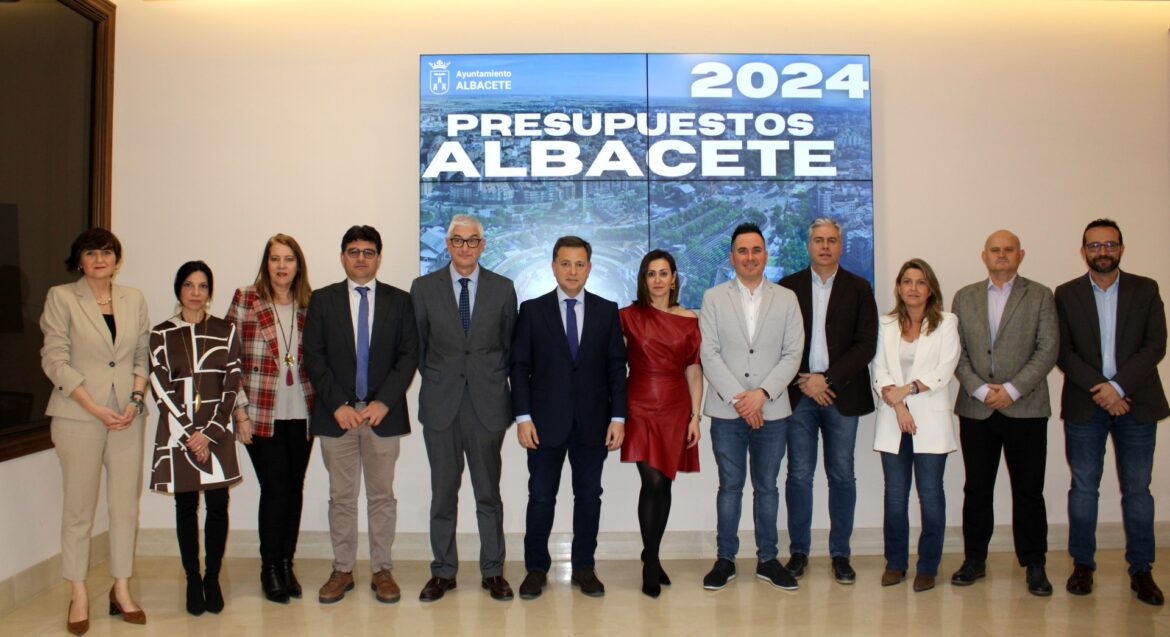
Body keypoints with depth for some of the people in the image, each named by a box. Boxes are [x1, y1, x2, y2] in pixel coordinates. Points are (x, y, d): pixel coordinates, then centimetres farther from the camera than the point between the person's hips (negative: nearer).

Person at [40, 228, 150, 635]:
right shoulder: (61, 297, -1)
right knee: (79, 506, 3)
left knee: (126, 504, 6)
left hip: (127, 414, 3)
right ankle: (78, 595, 15)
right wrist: (95, 408, -13)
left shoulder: (134, 299, 9)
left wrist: (136, 398, -5)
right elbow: (54, 360, -6)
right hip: (78, 416, -3)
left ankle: (122, 588, 18)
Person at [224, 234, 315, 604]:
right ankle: (270, 569, 14)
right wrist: (240, 410, -7)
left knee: (295, 488, 8)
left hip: (301, 415, 3)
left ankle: (287, 564, 23)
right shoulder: (245, 300, -1)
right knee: (276, 488, -3)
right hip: (262, 415, -3)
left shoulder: (308, 305, 8)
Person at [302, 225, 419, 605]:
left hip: (383, 413, 0)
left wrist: (384, 402, -10)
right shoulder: (323, 300, 6)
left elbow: (409, 356, 0)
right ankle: (342, 570, 19)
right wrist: (337, 405, -9)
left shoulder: (399, 301, 6)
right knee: (341, 497, 8)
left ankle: (382, 570, 17)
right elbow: (313, 357, 1)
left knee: (382, 496, 7)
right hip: (337, 414, 0)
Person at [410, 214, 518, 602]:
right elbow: (418, 345, 8)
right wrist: (436, 383, 7)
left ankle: (493, 571, 18)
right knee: (443, 491, 8)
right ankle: (443, 571, 20)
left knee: (488, 491, 7)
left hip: (487, 404, 0)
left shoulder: (503, 289, 4)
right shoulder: (424, 287, 4)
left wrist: (494, 382, 6)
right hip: (441, 406, 0)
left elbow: (510, 344, 9)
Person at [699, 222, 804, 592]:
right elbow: (709, 354, -4)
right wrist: (738, 398, -12)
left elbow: (792, 355, 0)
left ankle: (767, 560, 21)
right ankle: (725, 559, 17)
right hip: (727, 411, -1)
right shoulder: (714, 298, 3)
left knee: (767, 487, 10)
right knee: (729, 487, 6)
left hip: (772, 411, 1)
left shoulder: (786, 299, 6)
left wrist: (762, 393, -12)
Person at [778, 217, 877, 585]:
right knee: (799, 475, 3)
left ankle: (840, 554, 17)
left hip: (842, 394, 0)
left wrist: (827, 379, -11)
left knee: (842, 476, 6)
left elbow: (866, 345, -2)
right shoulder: (788, 287, 6)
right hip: (799, 394, 0)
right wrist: (802, 381, -10)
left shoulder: (859, 289, 6)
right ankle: (799, 551, 15)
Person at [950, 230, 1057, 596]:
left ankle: (1034, 565, 16)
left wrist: (1012, 389, -13)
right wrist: (980, 389, -9)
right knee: (977, 488, 8)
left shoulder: (1040, 296, 5)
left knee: (1028, 490, 4)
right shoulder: (964, 298, 10)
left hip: (1025, 408, -2)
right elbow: (957, 351, 5)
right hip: (976, 409, 2)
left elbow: (1048, 349, -4)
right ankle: (974, 559, 19)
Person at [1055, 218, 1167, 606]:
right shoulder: (1066, 295, 5)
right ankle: (1083, 565, 16)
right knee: (1083, 488, 6)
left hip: (1135, 403, 0)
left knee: (1137, 489, 5)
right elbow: (1063, 352, -2)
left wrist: (1118, 386, -14)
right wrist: (1098, 389, -13)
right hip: (1084, 404, 0)